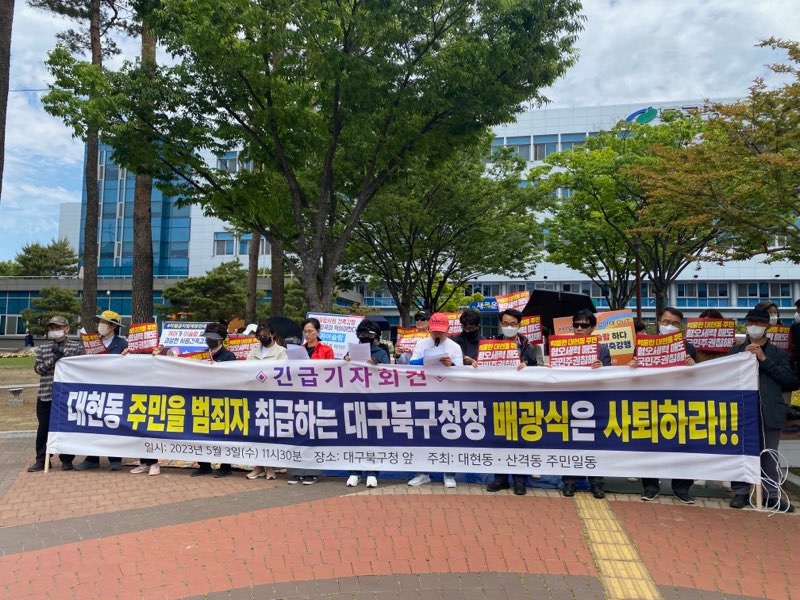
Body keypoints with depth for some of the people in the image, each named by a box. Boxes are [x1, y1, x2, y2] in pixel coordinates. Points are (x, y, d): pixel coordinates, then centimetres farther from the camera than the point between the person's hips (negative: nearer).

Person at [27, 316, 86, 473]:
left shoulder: (76, 346, 1)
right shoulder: (43, 348, 9)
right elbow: (37, 368, 3)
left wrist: (65, 354, -13)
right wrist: (51, 361, -13)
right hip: (46, 394, 3)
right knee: (43, 427, 7)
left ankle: (67, 460, 15)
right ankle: (41, 460, 18)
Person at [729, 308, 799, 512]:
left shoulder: (778, 353, 10)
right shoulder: (736, 351, 11)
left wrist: (764, 360, -8)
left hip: (769, 411, 0)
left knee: (768, 455, 6)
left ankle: (773, 494, 15)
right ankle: (741, 492, 12)